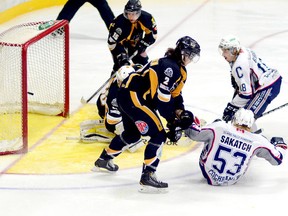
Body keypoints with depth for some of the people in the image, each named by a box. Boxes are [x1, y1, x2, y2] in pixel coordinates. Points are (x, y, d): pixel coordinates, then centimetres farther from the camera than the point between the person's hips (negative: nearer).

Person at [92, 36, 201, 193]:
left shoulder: (179, 69, 13)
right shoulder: (170, 67, -20)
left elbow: (175, 94, 17)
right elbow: (162, 98, -23)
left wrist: (180, 112, 1)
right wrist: (172, 121, -16)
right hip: (133, 97, -11)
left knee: (132, 133, 31)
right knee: (158, 135, -13)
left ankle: (104, 160, 50)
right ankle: (147, 177, -15)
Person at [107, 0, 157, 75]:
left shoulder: (147, 18, -26)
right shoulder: (119, 22, -37)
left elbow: (152, 34, -10)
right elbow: (111, 42, -32)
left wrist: (142, 45, -20)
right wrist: (121, 56, -38)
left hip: (135, 44, 4)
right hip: (121, 44, -4)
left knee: (143, 62, 4)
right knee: (120, 64, -20)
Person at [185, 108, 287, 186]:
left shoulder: (219, 127, -19)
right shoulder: (257, 140, -15)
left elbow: (194, 133, -13)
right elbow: (277, 159, -5)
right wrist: (280, 145, 16)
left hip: (209, 175, -1)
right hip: (231, 181, 1)